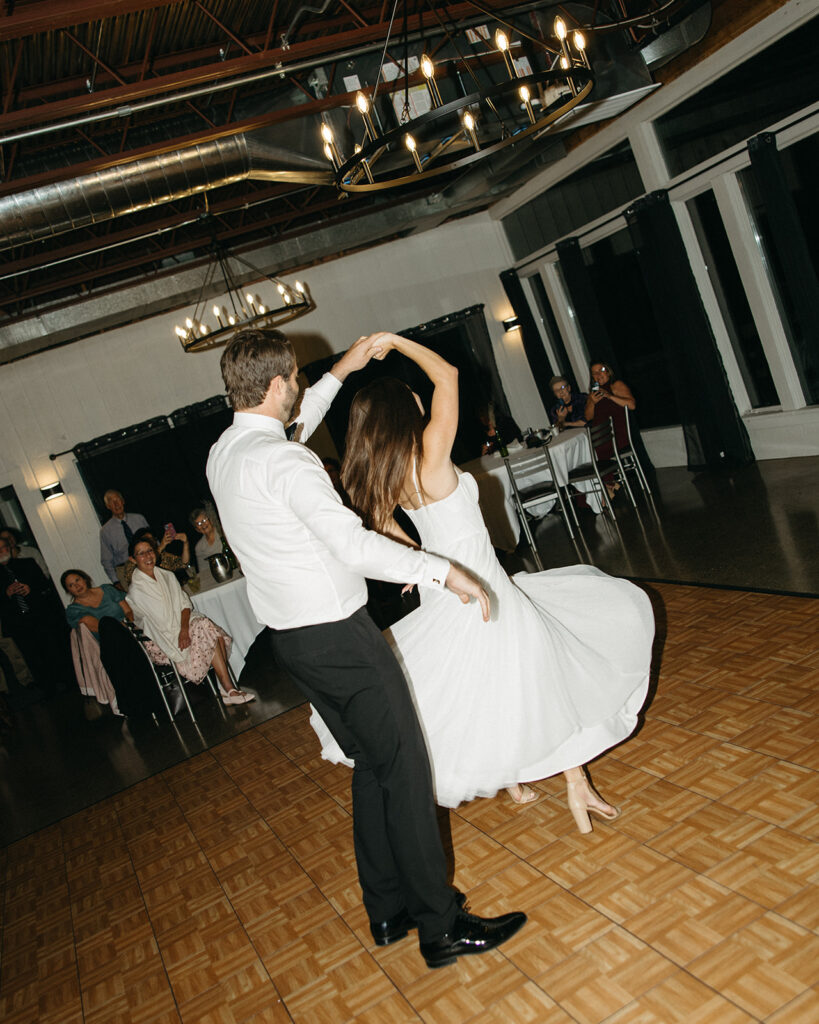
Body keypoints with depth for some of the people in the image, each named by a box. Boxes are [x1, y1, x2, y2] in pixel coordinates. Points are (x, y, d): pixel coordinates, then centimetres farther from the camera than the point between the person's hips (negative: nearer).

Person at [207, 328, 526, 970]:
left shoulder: (223, 454, 7)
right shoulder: (282, 461, -21)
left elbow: (291, 428, 28)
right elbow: (356, 546, -28)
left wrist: (339, 373, 32)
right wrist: (444, 571, -23)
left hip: (290, 638, 10)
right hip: (338, 634, -9)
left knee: (371, 765, 19)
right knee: (405, 770, 1)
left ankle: (387, 911, 31)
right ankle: (441, 927, 11)